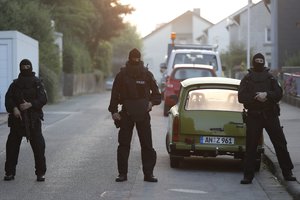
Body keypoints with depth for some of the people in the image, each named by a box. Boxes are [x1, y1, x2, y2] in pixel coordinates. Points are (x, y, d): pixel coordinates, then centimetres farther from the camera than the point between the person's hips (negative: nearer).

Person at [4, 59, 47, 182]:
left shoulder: (37, 83, 5)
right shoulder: (15, 84, 12)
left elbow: (43, 99, -5)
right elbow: (8, 98, 3)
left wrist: (30, 104, -20)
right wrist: (14, 108, -17)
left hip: (33, 119, -2)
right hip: (17, 118, 2)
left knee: (38, 145, -7)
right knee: (12, 145, 1)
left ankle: (40, 173, 0)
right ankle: (10, 172, 9)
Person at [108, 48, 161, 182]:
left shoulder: (147, 75, 4)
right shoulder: (122, 75, 3)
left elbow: (156, 93, 10)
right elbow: (115, 94, 5)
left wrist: (152, 102, -9)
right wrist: (113, 111, -5)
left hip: (143, 114, 0)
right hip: (126, 114, 0)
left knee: (147, 145, -1)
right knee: (123, 144, 2)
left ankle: (148, 173, 5)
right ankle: (122, 173, 9)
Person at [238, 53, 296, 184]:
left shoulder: (270, 78, 14)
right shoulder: (247, 79, 10)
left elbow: (279, 94, 2)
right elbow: (241, 97, -1)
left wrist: (266, 95, -15)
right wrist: (256, 97, -14)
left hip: (271, 115, 1)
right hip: (253, 116, -1)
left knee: (280, 144, -1)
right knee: (251, 146, -2)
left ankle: (287, 173, 5)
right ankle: (248, 175, 4)